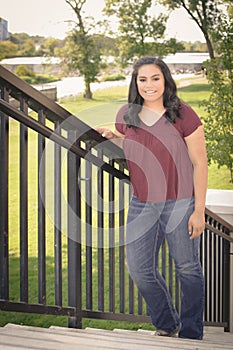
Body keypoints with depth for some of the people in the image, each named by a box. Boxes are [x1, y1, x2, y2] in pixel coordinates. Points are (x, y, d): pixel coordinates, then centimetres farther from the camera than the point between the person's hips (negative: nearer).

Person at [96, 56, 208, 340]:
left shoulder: (183, 115, -9)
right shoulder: (126, 115, 4)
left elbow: (200, 163, -7)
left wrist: (199, 211, -10)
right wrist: (113, 138, 1)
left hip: (179, 203, -4)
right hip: (141, 204, 5)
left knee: (187, 269, 6)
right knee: (139, 269, 7)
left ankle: (191, 335, 24)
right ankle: (167, 325, 30)